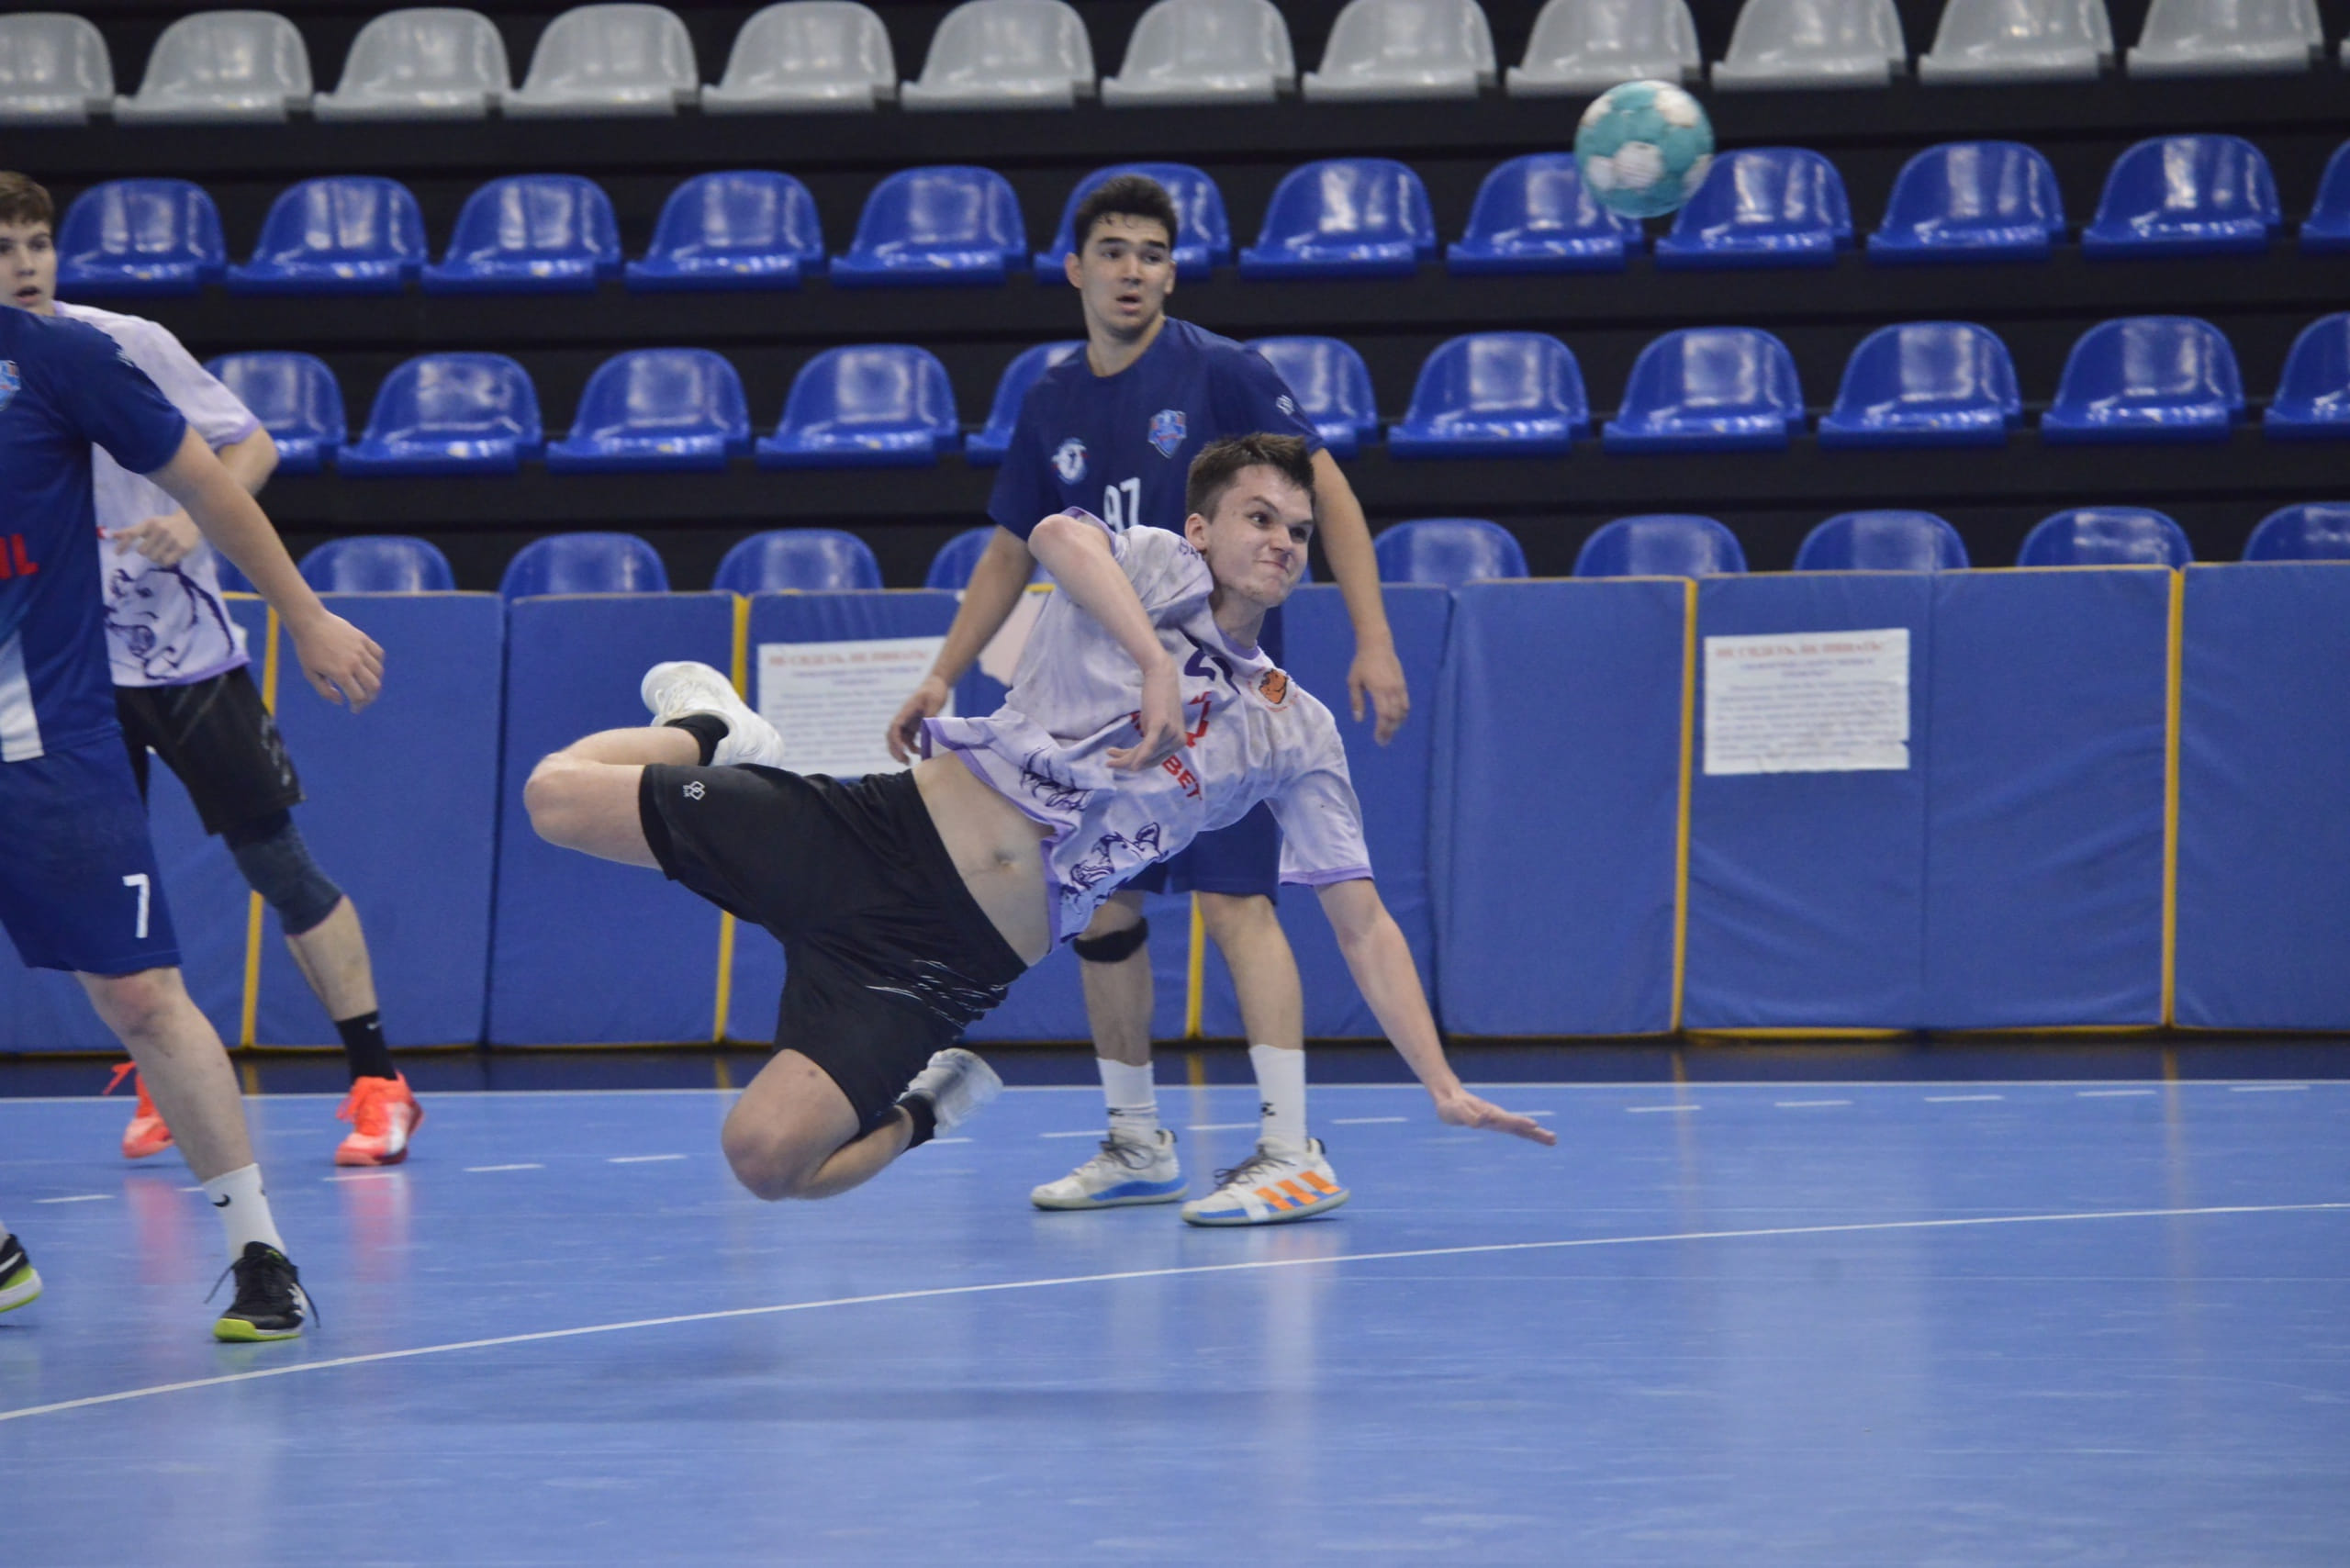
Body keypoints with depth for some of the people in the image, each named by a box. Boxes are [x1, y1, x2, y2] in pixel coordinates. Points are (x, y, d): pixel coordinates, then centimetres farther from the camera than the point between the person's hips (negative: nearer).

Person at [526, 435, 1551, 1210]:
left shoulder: (1295, 732, 12)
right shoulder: (1163, 569, 4)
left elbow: (1362, 923, 13)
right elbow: (1060, 535, -20)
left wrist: (1442, 1084, 4)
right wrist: (1157, 664, -28)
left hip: (953, 953, 1)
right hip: (882, 829, -1)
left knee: (768, 1162, -21)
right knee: (559, 796, -11)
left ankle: (918, 1110, 13)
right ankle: (714, 738, 21)